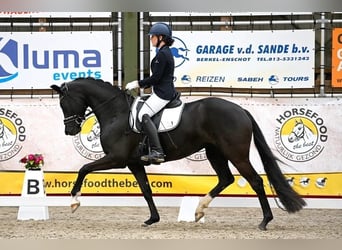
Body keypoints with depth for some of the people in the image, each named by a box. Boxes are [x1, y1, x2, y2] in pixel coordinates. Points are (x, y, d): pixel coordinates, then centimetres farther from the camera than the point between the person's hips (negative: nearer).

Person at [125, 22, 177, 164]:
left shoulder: (162, 54, -15)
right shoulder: (166, 52, 17)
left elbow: (155, 77, -19)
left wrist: (137, 84, -10)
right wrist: (143, 85, 20)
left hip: (163, 93, -11)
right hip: (165, 92, 11)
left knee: (143, 115, -21)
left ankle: (157, 152, -30)